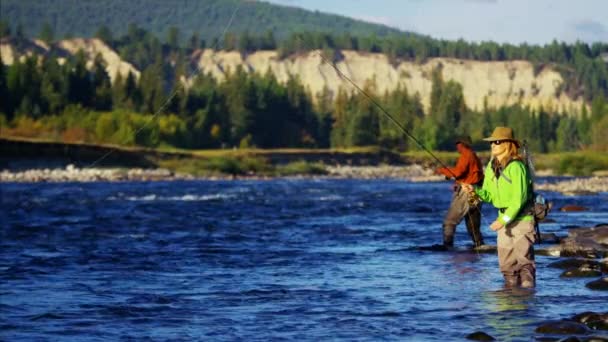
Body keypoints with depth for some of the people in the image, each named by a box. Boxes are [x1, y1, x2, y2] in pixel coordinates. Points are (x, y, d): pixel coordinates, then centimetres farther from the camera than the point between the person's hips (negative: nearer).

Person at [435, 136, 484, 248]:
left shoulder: (466, 156, -9)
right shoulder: (475, 157, 19)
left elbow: (458, 171, -21)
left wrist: (443, 170, -8)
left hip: (465, 192, -9)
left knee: (449, 221, -9)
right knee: (473, 224, 15)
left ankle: (447, 245, -17)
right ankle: (479, 245, 15)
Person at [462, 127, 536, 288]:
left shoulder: (516, 166, -17)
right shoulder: (491, 167, 7)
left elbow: (519, 198, -20)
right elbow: (489, 195, 9)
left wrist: (504, 220, -22)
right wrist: (475, 191, -11)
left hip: (522, 218, -8)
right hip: (504, 219, 8)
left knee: (524, 259, -9)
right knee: (506, 262, 8)